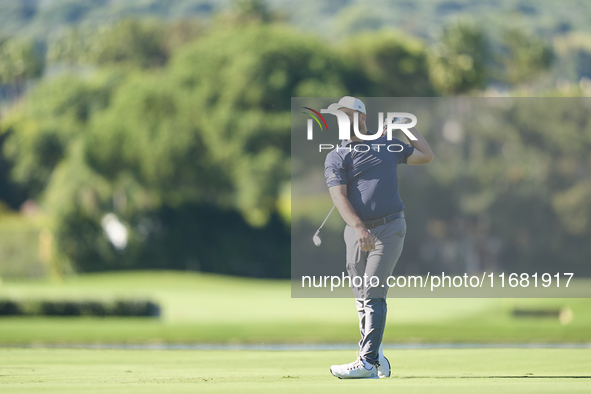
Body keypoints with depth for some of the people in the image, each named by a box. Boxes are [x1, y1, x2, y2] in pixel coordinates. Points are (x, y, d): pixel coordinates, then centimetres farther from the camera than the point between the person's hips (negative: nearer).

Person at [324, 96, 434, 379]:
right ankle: (378, 359, 13)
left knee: (372, 294, -12)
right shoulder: (336, 157, 7)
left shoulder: (388, 145, 13)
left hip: (389, 228, -2)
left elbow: (426, 156, 16)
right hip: (357, 230, 2)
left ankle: (368, 362, -18)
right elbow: (339, 196, -7)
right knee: (362, 298, 3)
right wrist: (358, 228, -22)